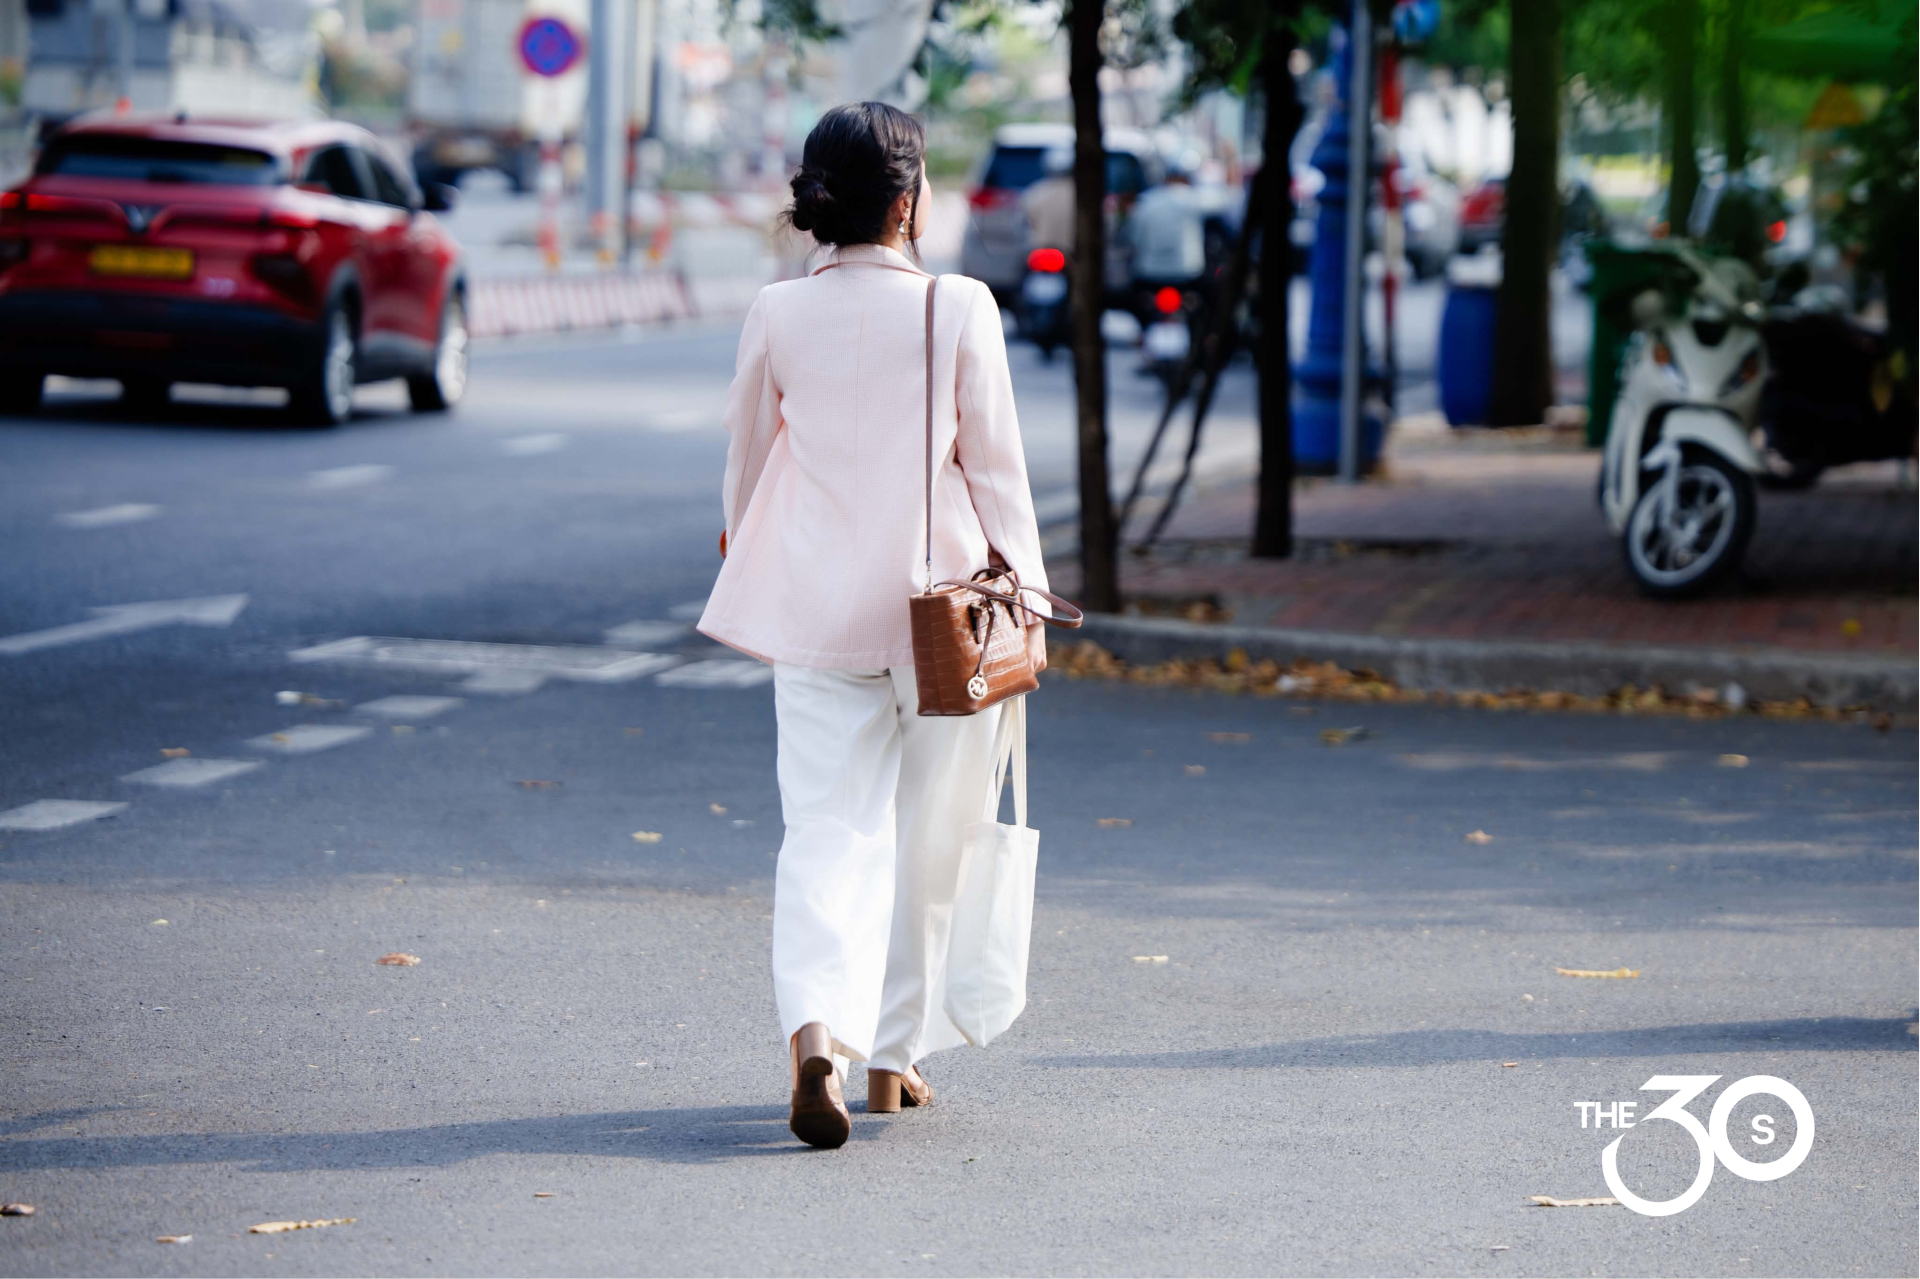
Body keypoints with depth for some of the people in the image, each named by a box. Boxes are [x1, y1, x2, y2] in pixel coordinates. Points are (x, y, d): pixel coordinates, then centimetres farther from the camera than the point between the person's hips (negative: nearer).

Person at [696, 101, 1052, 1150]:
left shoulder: (778, 315, -1)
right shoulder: (958, 309, -9)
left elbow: (747, 456, 11)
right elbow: (994, 461, -5)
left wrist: (745, 553, 31)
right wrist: (1025, 593, 4)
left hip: (817, 602, 2)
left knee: (826, 828, 0)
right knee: (926, 838, 12)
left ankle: (817, 1034, -22)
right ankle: (894, 1054, 20)